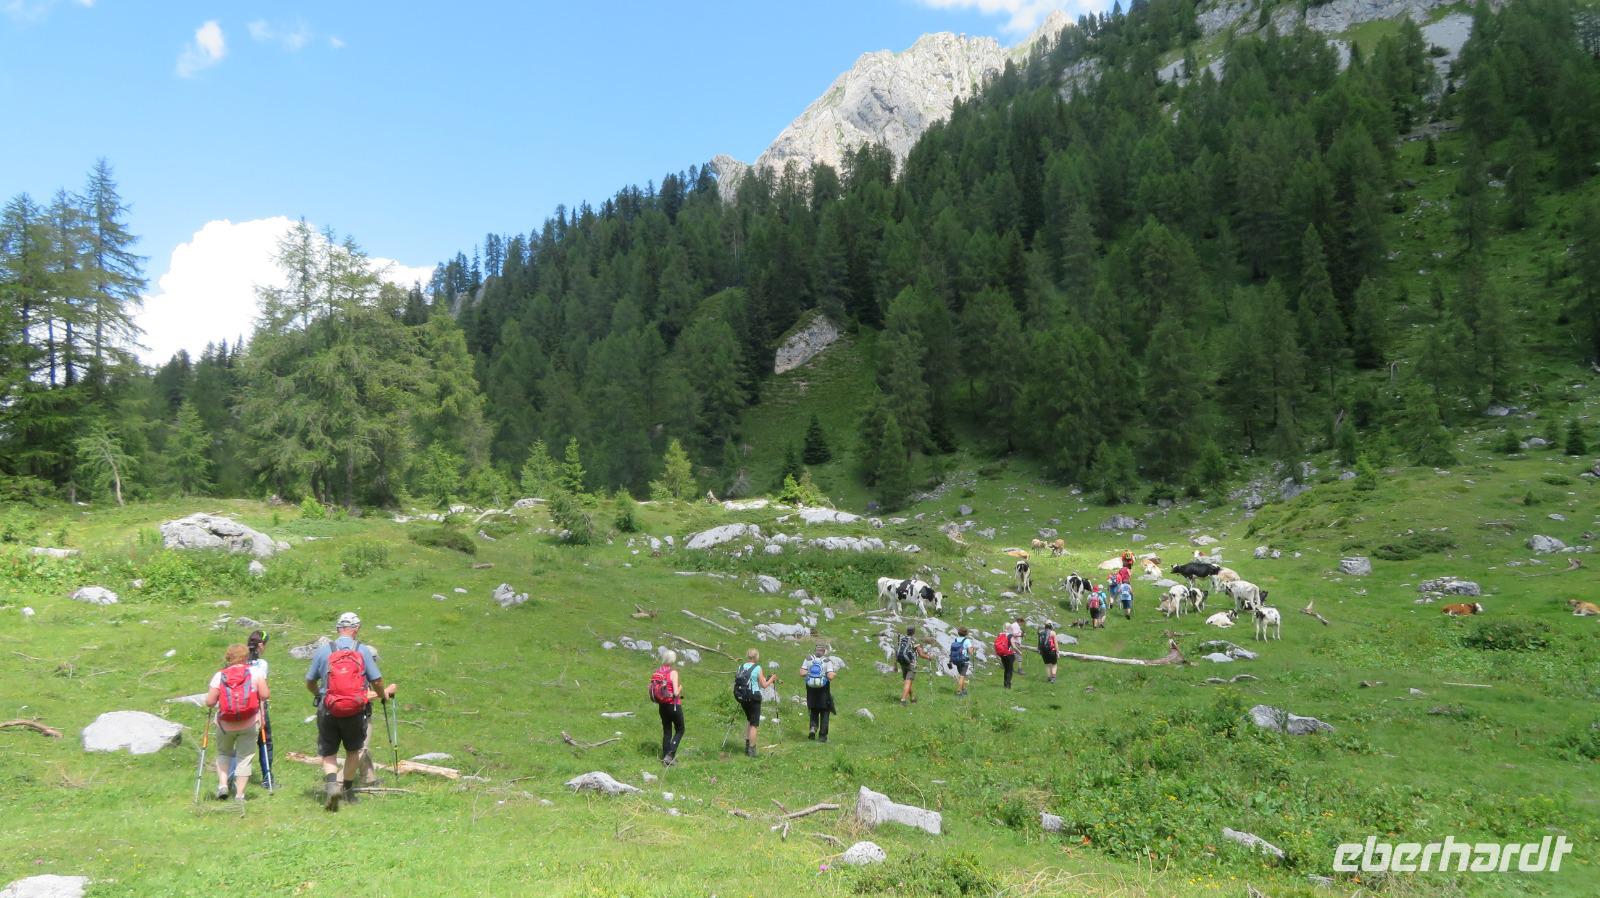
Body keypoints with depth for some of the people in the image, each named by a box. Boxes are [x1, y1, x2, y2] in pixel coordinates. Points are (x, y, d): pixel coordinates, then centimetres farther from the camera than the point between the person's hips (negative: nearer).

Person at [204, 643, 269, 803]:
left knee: (223, 753, 24)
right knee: (244, 757, 8)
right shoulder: (255, 672, -5)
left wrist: (211, 692, 14)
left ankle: (222, 784, 8)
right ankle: (239, 795, 8)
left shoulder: (219, 676, -3)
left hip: (225, 724, 1)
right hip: (248, 724, -1)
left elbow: (209, 702, -6)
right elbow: (265, 695, -10)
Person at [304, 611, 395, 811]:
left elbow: (309, 683, 9)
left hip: (328, 711, 0)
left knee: (328, 754, 12)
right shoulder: (363, 651, -2)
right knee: (353, 751, 20)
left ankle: (331, 783, -12)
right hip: (355, 711, 0)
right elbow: (377, 681, 0)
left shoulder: (323, 650, 0)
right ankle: (347, 790, 27)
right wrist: (384, 694, 22)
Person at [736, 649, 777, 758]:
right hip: (754, 698, -5)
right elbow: (764, 685, -6)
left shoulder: (741, 667, 6)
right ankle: (751, 749, 3)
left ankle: (747, 744, 22)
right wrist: (772, 679, 12)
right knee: (754, 724, 3)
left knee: (749, 719, 25)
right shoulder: (757, 668, -9)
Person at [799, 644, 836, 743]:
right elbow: (830, 676, -18)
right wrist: (834, 673, 2)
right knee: (824, 712, 9)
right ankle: (822, 736, 8)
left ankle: (813, 727, -5)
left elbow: (802, 673, -6)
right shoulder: (827, 661, -10)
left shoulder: (808, 659, 0)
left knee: (814, 710, 19)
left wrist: (810, 672, 10)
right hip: (824, 690, -3)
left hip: (811, 689, 3)